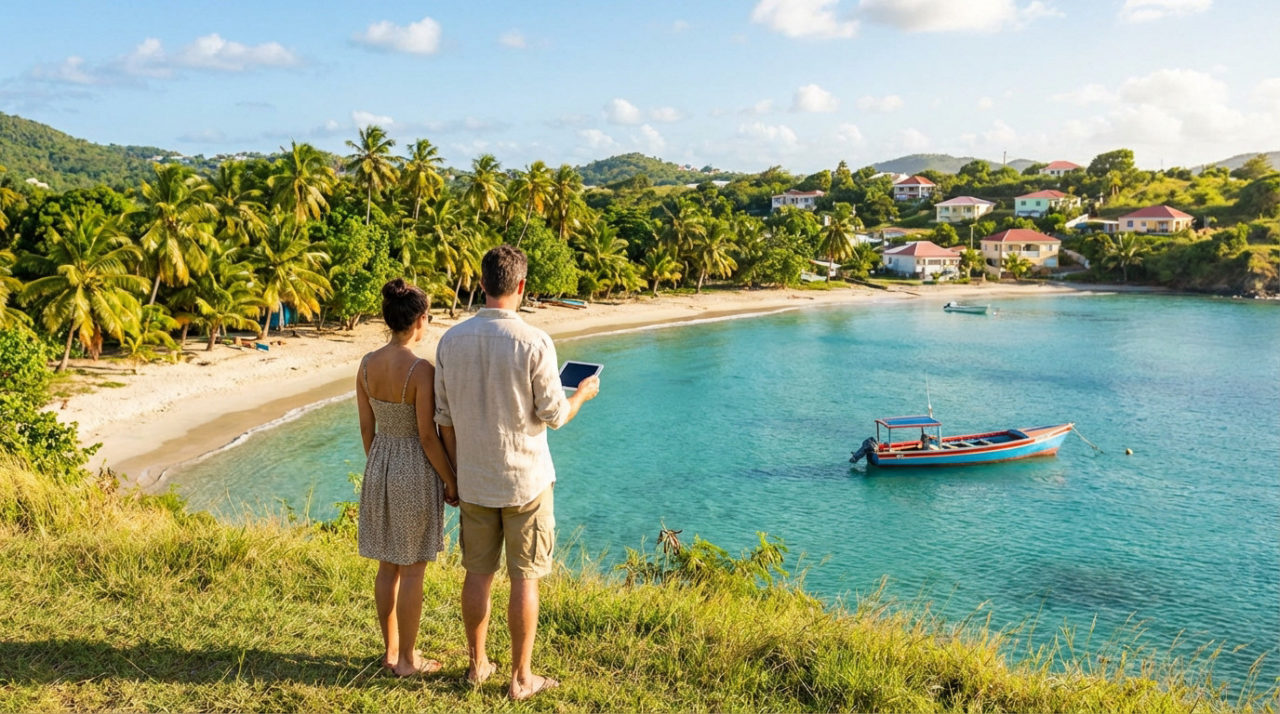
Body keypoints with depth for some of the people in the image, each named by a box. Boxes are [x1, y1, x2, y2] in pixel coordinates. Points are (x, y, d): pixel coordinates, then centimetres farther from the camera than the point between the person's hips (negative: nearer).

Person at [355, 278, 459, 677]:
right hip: (415, 469, -6)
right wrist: (450, 481, -6)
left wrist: (377, 467, 19)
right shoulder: (421, 369, -19)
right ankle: (407, 660, 17)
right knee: (412, 570, 6)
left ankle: (391, 652, 29)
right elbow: (427, 435, -17)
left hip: (379, 467, 7)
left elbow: (366, 427, 6)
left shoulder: (367, 364, 0)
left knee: (388, 566, 17)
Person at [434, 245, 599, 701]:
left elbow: (444, 418, 2)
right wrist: (583, 394, 11)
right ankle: (521, 678, 17)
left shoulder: (451, 341, -3)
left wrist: (458, 470, 14)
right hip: (525, 480, -4)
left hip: (473, 482, 4)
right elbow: (553, 415, -10)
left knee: (478, 573, 16)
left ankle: (477, 664, 30)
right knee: (524, 579, 7)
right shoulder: (533, 343, -17)